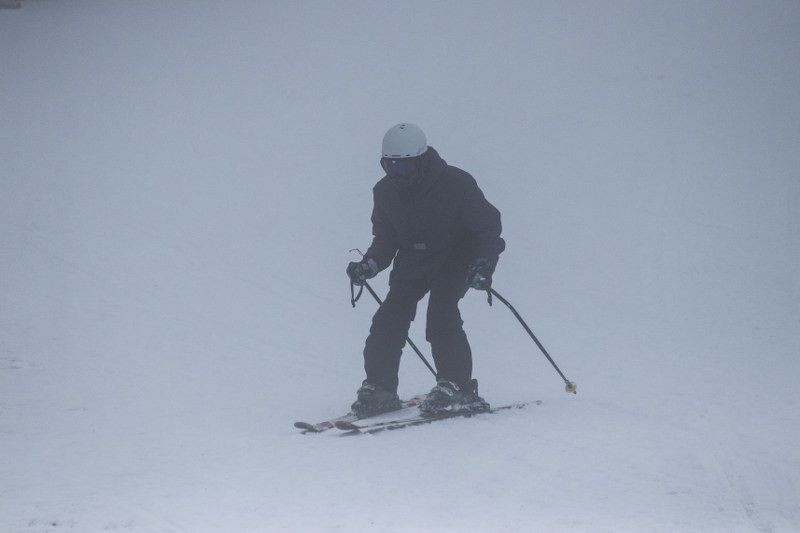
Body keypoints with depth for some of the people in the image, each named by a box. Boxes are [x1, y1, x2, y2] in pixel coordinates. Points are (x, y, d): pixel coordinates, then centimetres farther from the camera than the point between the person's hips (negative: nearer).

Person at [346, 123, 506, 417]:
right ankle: (379, 388, 2)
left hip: (454, 260, -5)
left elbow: (488, 225, -16)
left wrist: (484, 263, -31)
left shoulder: (455, 184, -21)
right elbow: (385, 237, 8)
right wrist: (370, 264, -10)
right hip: (412, 262, 5)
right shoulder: (385, 192, -5)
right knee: (389, 318, -9)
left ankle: (458, 388, -17)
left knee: (441, 313, -24)